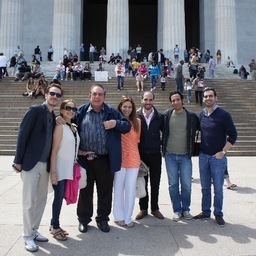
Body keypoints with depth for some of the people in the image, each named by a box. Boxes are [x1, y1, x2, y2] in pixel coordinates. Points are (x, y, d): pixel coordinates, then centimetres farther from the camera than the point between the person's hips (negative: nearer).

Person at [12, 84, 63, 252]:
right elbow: (23, 134, -12)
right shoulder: (35, 110, -9)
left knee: (41, 199, 14)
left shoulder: (54, 117, 12)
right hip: (31, 162, -7)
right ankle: (28, 236, 15)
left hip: (45, 164, 7)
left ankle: (34, 230, 29)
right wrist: (18, 160, -14)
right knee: (29, 201, 1)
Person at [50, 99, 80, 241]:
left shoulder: (74, 127, 8)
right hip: (60, 168, -7)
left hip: (69, 168, 7)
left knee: (61, 196, 14)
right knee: (59, 196, 2)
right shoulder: (60, 126, -13)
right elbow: (54, 150, -17)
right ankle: (55, 227, 19)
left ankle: (54, 224, 28)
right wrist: (53, 171, -20)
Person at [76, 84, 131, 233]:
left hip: (105, 159, 1)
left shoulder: (112, 112, 4)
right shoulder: (81, 112, 2)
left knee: (105, 191, 10)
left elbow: (127, 126, 3)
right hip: (85, 159, 0)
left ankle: (103, 219, 28)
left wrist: (116, 123, -14)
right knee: (85, 190, 11)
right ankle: (84, 219, 28)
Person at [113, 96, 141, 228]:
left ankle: (128, 217, 22)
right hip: (119, 159, -3)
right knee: (118, 188, 7)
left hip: (133, 159, 3)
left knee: (131, 189, 8)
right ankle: (119, 216, 24)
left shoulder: (137, 122, 6)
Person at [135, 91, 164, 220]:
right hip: (141, 155, -1)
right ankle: (143, 208, 23)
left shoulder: (159, 117, 0)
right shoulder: (136, 116, -3)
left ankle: (155, 208, 26)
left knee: (155, 183, 10)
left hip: (155, 155, 1)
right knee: (142, 183, 9)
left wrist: (162, 146, 1)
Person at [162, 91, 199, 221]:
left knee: (186, 185, 6)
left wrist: (192, 148, 6)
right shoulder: (166, 115, -1)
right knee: (173, 184, 7)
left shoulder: (191, 116, -3)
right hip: (170, 155, 1)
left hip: (185, 156, 0)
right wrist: (164, 148, 8)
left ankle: (186, 209, 24)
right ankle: (177, 210, 20)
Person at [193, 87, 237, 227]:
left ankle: (218, 214, 20)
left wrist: (223, 151, -12)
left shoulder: (223, 115, -8)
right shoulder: (201, 115, 6)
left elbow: (233, 135, -7)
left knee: (218, 188, 5)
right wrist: (198, 148, 7)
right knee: (205, 187, 13)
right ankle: (205, 212, 27)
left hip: (218, 157, -4)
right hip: (203, 156, 4)